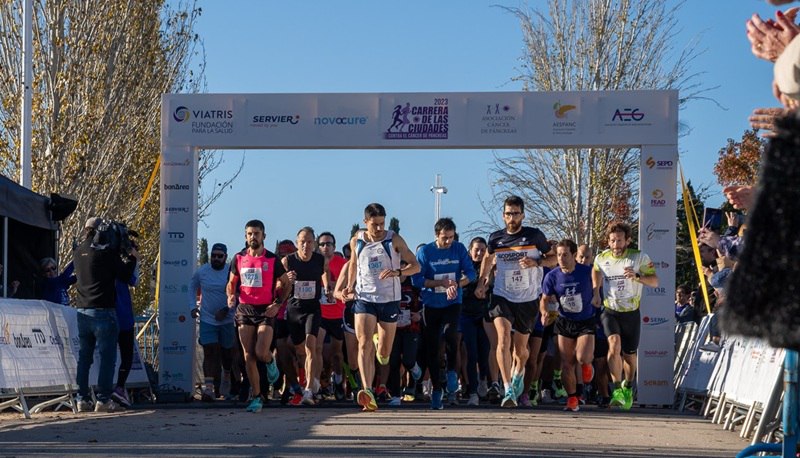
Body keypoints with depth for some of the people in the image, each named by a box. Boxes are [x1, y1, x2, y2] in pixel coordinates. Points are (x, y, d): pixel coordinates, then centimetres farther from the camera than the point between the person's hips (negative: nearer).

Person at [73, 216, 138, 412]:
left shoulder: (78, 252, 9)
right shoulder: (107, 251, -10)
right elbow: (125, 275, -6)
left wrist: (121, 256, 22)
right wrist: (132, 258, 11)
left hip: (82, 311, 6)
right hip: (103, 311, -6)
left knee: (83, 357, 10)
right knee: (107, 357, -1)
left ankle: (82, 399, 10)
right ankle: (103, 399, -4)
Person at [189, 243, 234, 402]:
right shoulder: (201, 272, 0)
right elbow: (191, 288, 15)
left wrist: (226, 309, -16)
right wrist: (192, 307, 4)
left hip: (227, 320, 0)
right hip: (207, 319, 0)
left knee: (227, 353, 14)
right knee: (210, 352, -11)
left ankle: (226, 380, 41)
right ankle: (208, 388, -18)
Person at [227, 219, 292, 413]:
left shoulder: (272, 259, -1)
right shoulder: (239, 259, 8)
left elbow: (286, 284, 6)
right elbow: (231, 283, 17)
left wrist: (277, 304, -7)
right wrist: (230, 296, -5)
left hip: (266, 310, -3)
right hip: (244, 310, 3)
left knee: (261, 352, -17)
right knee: (248, 356, 0)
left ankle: (271, 362, 21)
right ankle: (256, 397, 7)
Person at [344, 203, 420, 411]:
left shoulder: (394, 240, -4)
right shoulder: (356, 242, 3)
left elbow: (415, 265, -5)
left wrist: (397, 272, -24)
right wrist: (349, 286, 7)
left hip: (389, 300, 0)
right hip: (364, 299, 0)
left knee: (384, 354, 10)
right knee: (364, 345, -19)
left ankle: (381, 346, 48)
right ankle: (367, 391, -29)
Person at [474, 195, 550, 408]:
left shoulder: (534, 235, -4)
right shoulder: (496, 238, 3)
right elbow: (488, 257, 24)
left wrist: (535, 262, -13)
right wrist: (482, 281, 16)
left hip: (527, 299, 0)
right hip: (502, 296, 0)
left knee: (521, 347, 11)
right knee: (503, 337, -22)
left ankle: (519, 373, 46)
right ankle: (509, 391, -24)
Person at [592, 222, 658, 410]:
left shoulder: (640, 257, -7)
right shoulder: (601, 258, 0)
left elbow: (655, 281, -9)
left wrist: (637, 277, -27)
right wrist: (596, 293, 14)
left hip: (631, 312, 0)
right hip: (610, 311, 0)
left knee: (629, 354, 9)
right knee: (614, 344, -25)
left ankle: (628, 388, 36)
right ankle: (617, 388, -21)